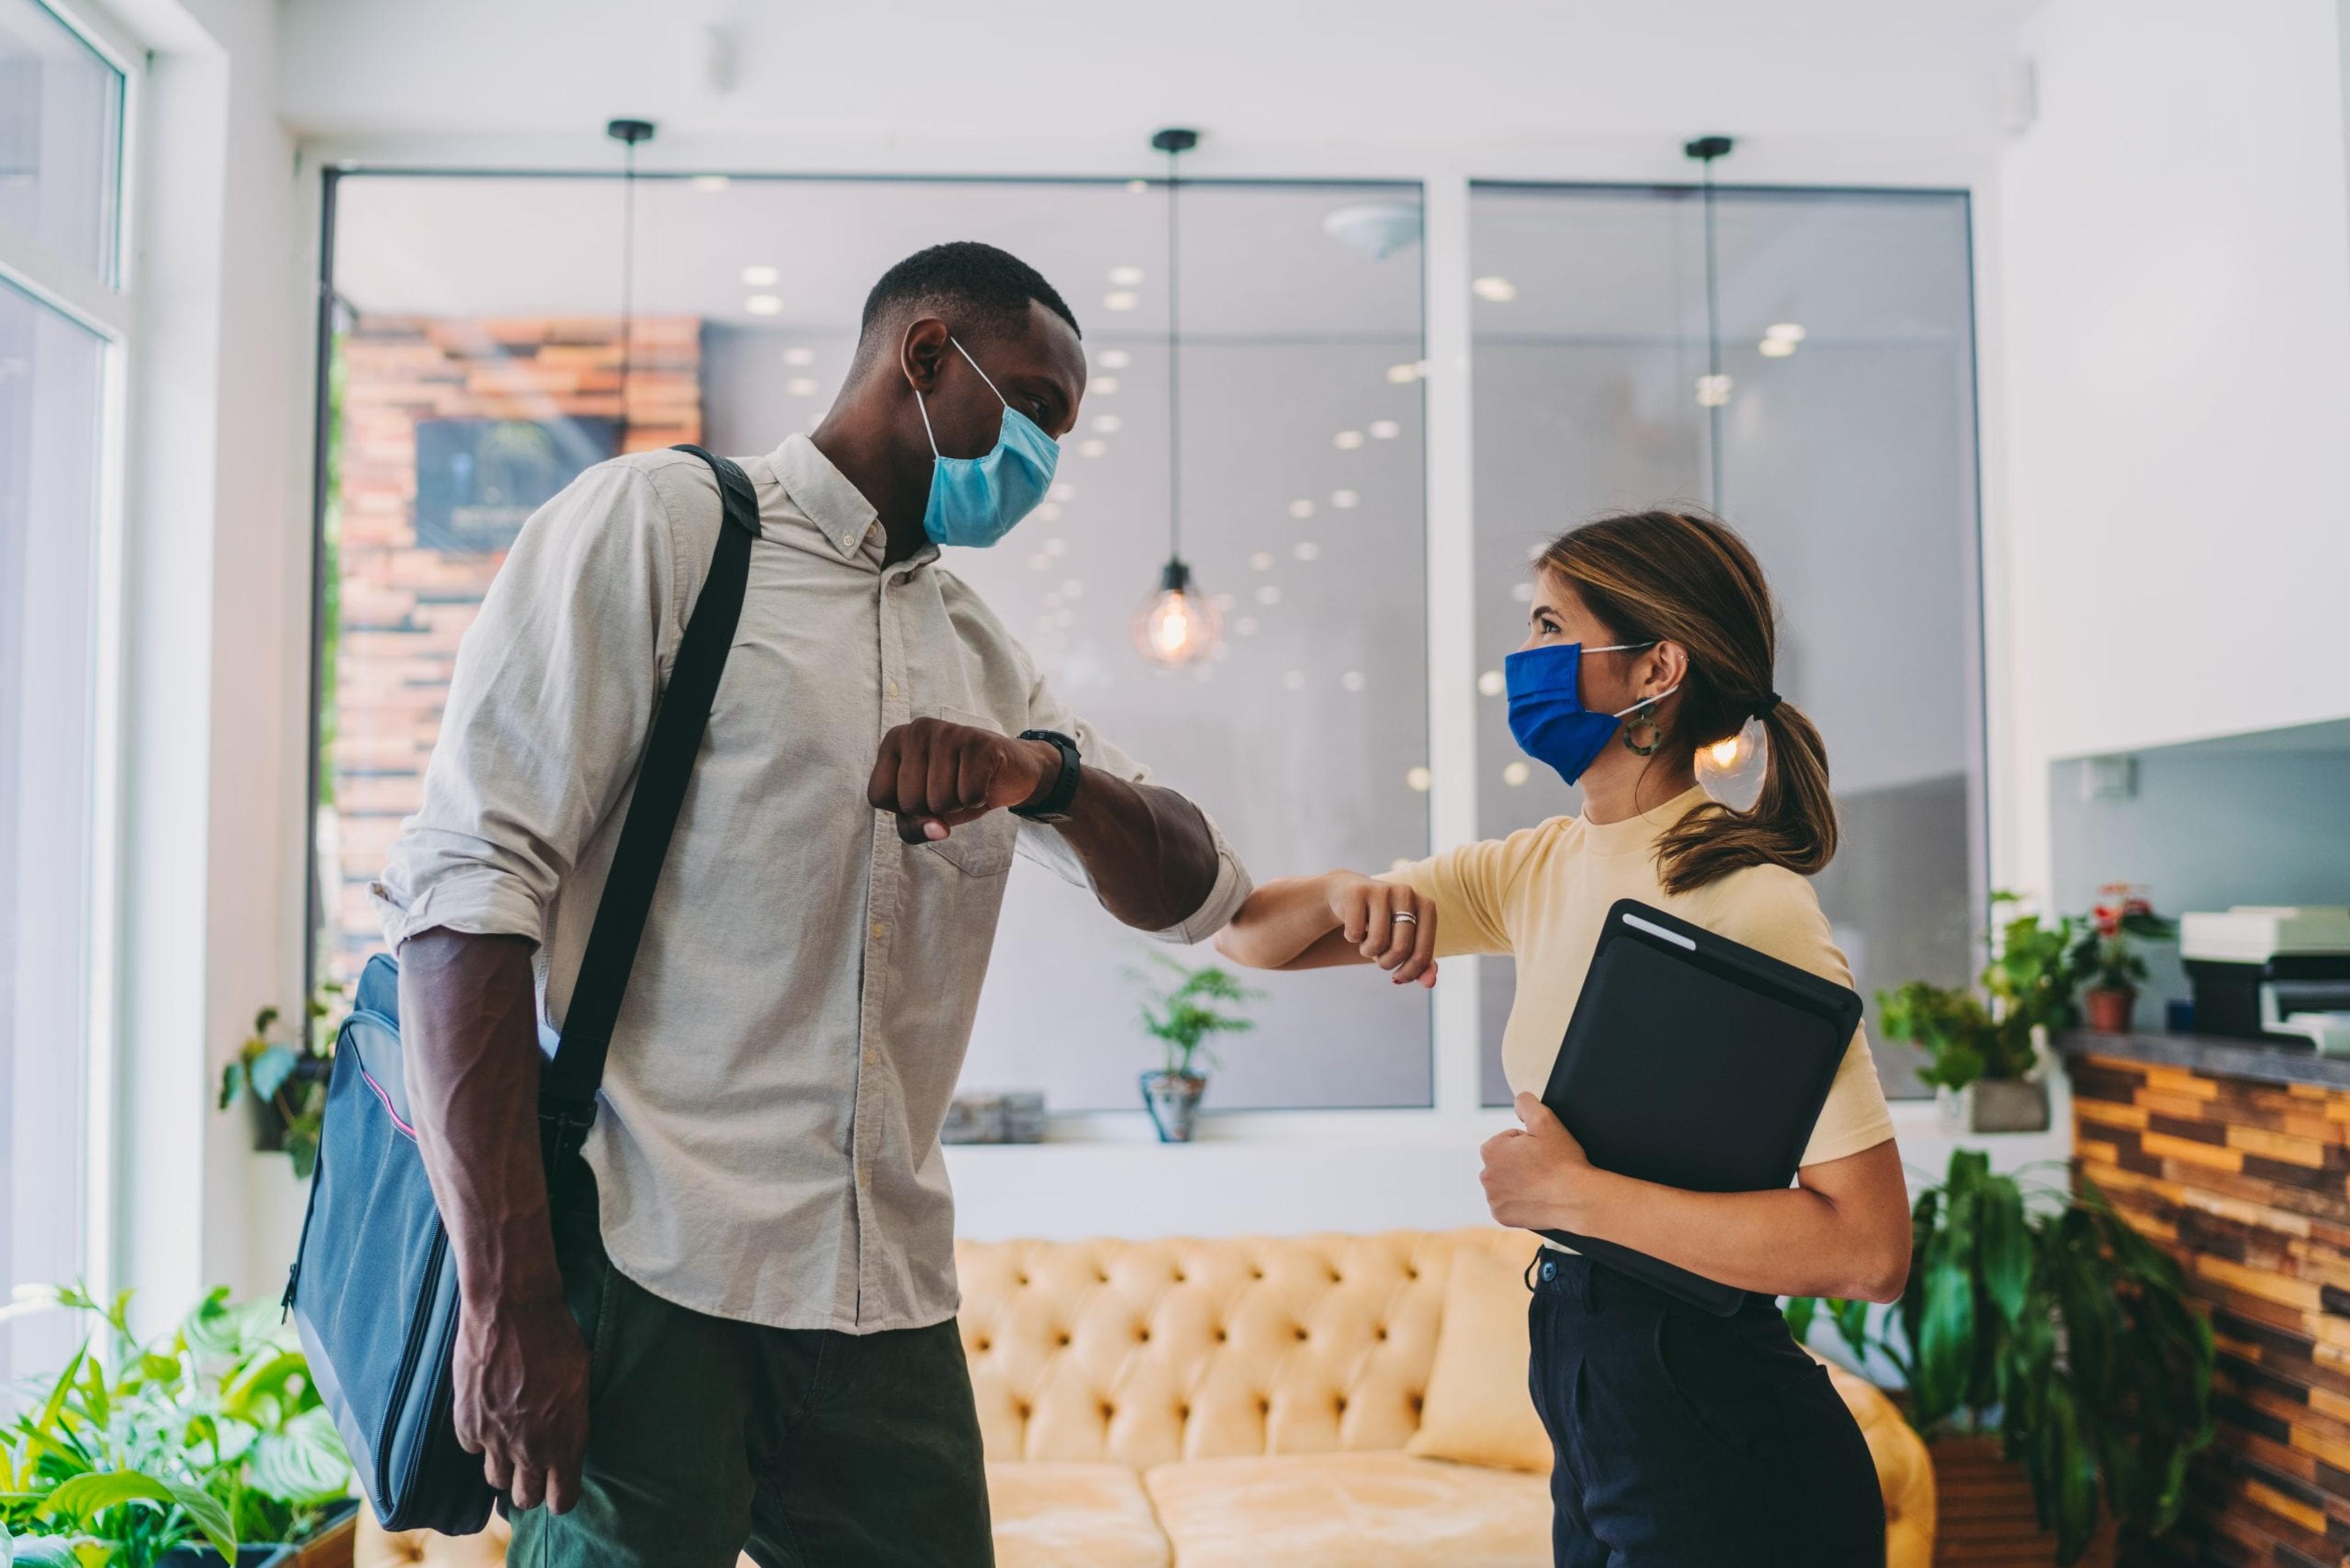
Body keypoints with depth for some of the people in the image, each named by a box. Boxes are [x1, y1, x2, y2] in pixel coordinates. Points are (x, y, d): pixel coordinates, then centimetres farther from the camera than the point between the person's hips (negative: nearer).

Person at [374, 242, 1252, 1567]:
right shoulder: (663, 521, -1)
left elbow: (1194, 895, 12)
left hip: (889, 1300, 6)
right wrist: (506, 1296, -17)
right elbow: (469, 876, -10)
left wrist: (1046, 771, -11)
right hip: (648, 1272, -5)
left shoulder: (981, 653, 17)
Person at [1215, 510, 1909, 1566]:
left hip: (1722, 1463, -7)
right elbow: (1250, 937, 6)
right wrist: (1345, 897, -15)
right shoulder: (1545, 868, 3)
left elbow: (1868, 1249, -26)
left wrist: (1574, 1195, -23)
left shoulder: (1748, 905, -20)